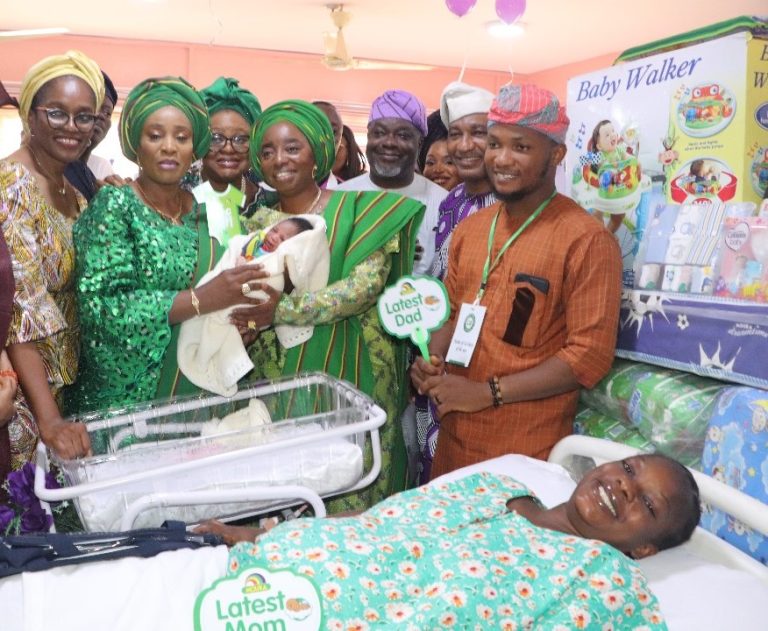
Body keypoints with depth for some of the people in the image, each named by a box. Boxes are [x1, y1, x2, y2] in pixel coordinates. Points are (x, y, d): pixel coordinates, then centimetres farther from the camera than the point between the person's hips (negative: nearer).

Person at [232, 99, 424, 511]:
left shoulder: (357, 209, -2)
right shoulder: (259, 223, 8)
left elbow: (366, 285, -16)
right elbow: (244, 310, 7)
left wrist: (280, 311, -20)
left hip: (344, 376, -3)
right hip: (276, 380, 3)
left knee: (348, 500, 4)